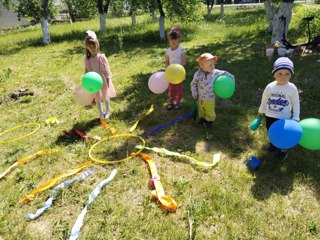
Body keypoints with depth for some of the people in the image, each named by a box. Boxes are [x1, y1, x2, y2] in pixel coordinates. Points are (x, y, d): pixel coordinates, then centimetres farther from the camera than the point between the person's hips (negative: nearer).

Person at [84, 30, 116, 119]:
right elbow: (86, 70, 1)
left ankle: (107, 112, 31)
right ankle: (101, 113, 31)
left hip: (103, 80, -2)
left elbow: (107, 69, -9)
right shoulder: (86, 59, -5)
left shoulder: (101, 57, -12)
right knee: (97, 98, 12)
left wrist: (108, 80, -11)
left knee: (105, 96, 12)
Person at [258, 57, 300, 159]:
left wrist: (296, 118, -10)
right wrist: (261, 111, 14)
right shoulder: (269, 86, -10)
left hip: (284, 118, -3)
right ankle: (273, 145, 49)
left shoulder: (292, 88, -15)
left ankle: (282, 149, 38)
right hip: (269, 116, 3)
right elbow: (264, 99, 5)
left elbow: (296, 103, -6)